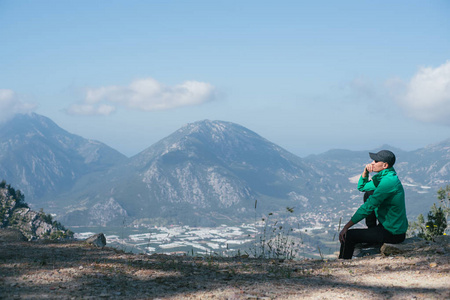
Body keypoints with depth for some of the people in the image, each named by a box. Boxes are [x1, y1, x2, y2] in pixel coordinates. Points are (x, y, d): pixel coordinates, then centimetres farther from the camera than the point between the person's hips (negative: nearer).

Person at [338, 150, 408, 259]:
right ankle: (372, 229, 22)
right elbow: (361, 187, 21)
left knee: (349, 235, -11)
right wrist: (365, 171, 0)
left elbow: (367, 207, -23)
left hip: (393, 234, -10)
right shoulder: (381, 177, 7)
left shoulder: (388, 181, -24)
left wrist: (346, 227, -18)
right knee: (369, 193, 17)